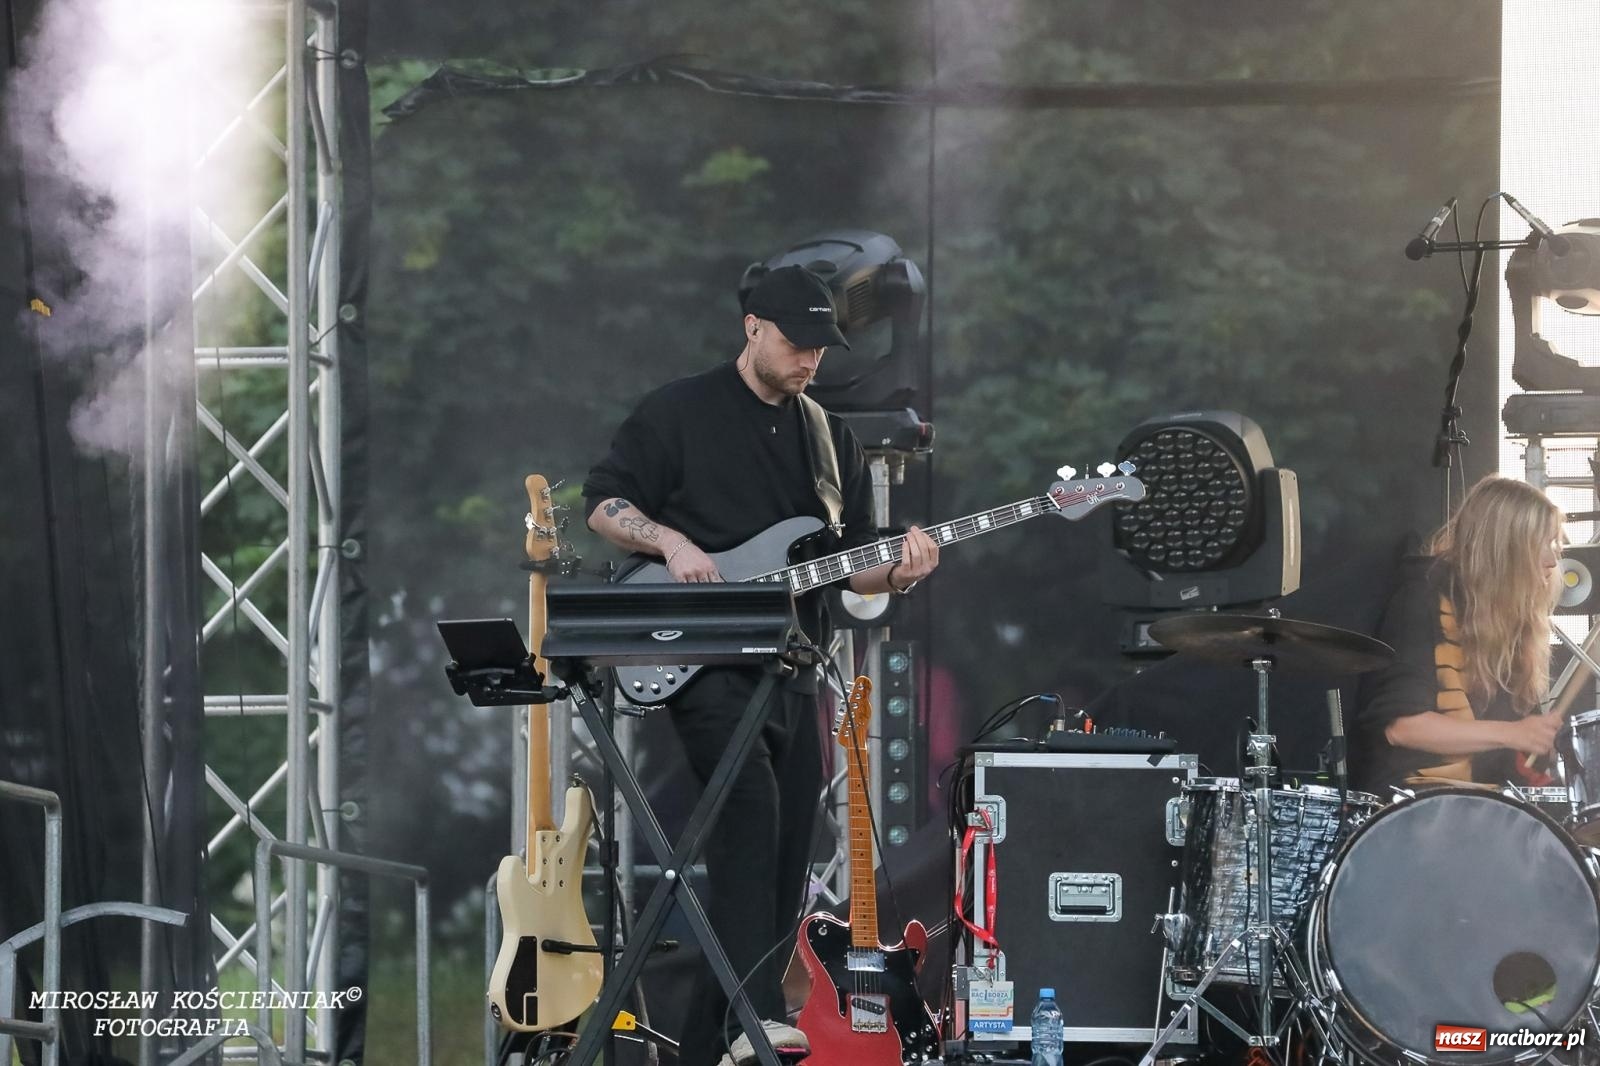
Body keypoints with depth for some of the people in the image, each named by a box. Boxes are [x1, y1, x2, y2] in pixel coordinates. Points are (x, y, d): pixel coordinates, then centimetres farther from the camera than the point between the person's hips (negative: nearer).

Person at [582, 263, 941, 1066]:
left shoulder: (829, 441, 15)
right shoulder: (679, 413, 0)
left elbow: (851, 562, 14)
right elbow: (602, 503, 0)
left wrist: (898, 572, -7)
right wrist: (673, 543, -16)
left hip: (789, 671, 6)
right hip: (700, 661, -6)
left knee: (783, 868, 4)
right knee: (751, 800, -27)